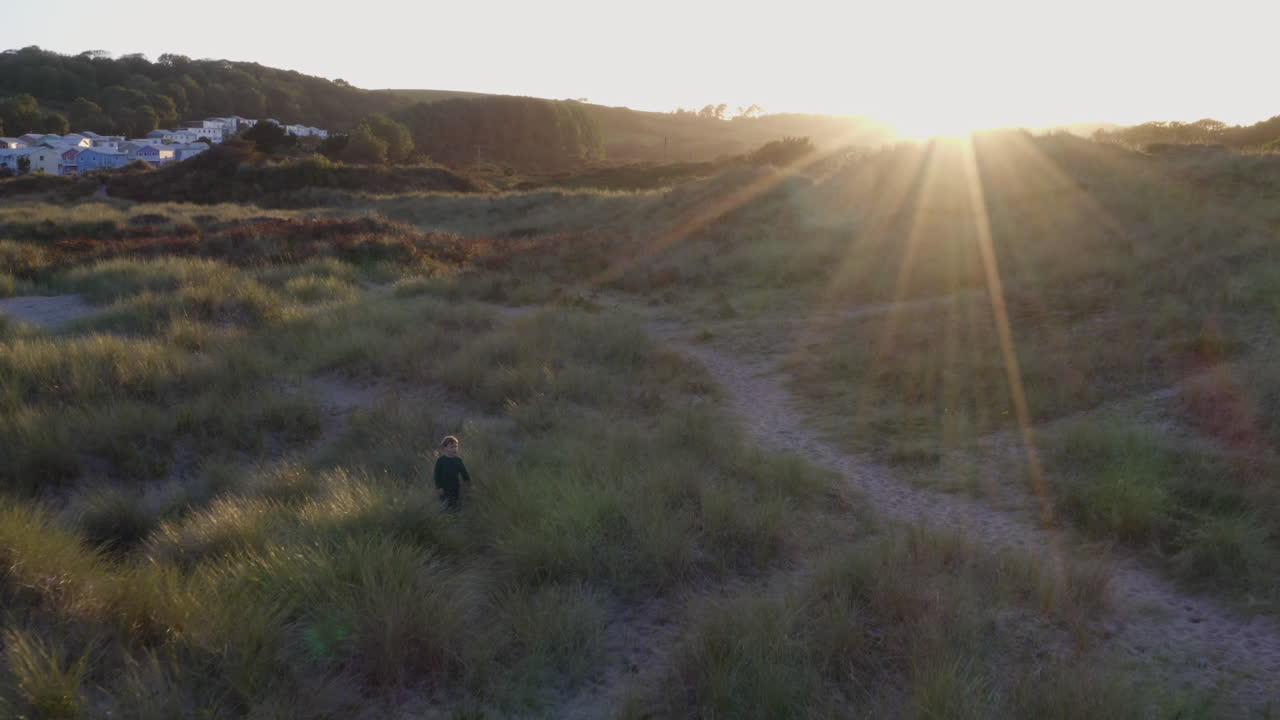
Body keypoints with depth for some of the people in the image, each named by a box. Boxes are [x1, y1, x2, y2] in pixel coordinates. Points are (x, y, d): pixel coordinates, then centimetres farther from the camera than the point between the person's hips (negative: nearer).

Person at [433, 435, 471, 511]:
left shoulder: (458, 460, -1)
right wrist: (438, 487, -13)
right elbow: (437, 475, -8)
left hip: (456, 490, 3)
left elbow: (464, 473, 5)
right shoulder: (440, 460, -10)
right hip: (444, 490, -3)